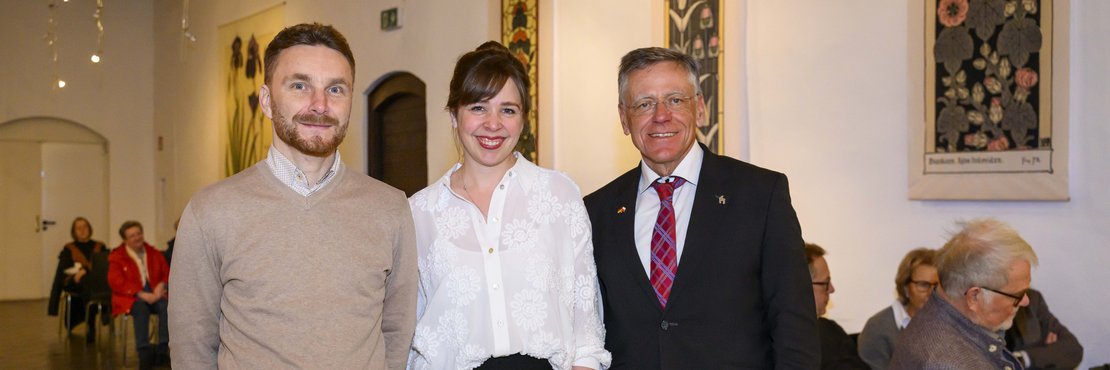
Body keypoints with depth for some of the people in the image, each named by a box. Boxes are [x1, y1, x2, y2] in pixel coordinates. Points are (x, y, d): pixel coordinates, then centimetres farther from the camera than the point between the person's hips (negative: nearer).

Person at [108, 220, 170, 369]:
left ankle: (162, 350, -31)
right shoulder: (117, 257, 6)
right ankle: (144, 352, -35)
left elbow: (167, 274, 15)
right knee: (141, 307, -37)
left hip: (154, 294, 3)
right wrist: (141, 294, -19)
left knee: (167, 305, -31)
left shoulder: (155, 254, 17)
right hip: (131, 297, -3)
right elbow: (117, 282, -7)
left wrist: (161, 286, -11)